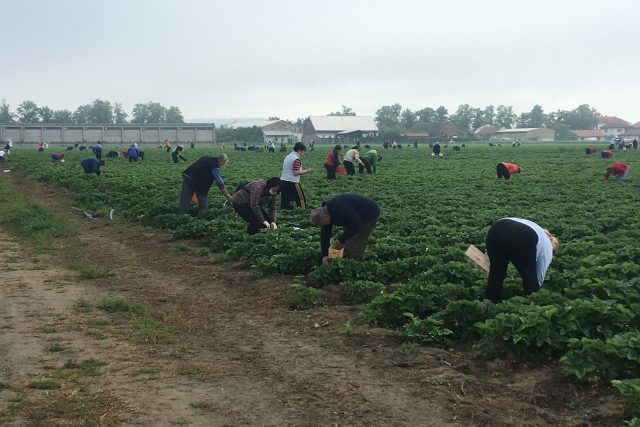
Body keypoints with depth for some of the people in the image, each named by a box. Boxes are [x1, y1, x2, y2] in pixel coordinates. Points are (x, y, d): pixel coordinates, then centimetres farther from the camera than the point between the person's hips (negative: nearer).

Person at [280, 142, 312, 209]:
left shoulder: (288, 156, 15)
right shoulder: (296, 159, -14)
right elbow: (296, 173, -21)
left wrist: (303, 171, 18)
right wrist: (306, 171, -9)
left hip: (283, 181, 8)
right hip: (292, 183, -8)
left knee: (285, 203, 7)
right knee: (301, 200, 2)